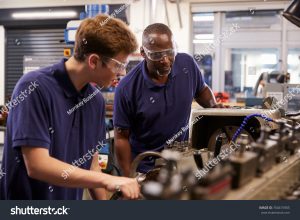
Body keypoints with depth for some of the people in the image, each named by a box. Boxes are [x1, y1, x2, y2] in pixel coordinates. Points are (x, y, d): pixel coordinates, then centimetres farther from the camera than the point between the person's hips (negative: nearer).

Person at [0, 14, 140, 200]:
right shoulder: (35, 88, -21)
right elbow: (36, 165, -26)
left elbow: (90, 164, 7)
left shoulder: (96, 101, -1)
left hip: (70, 205, 7)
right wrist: (107, 180, -28)